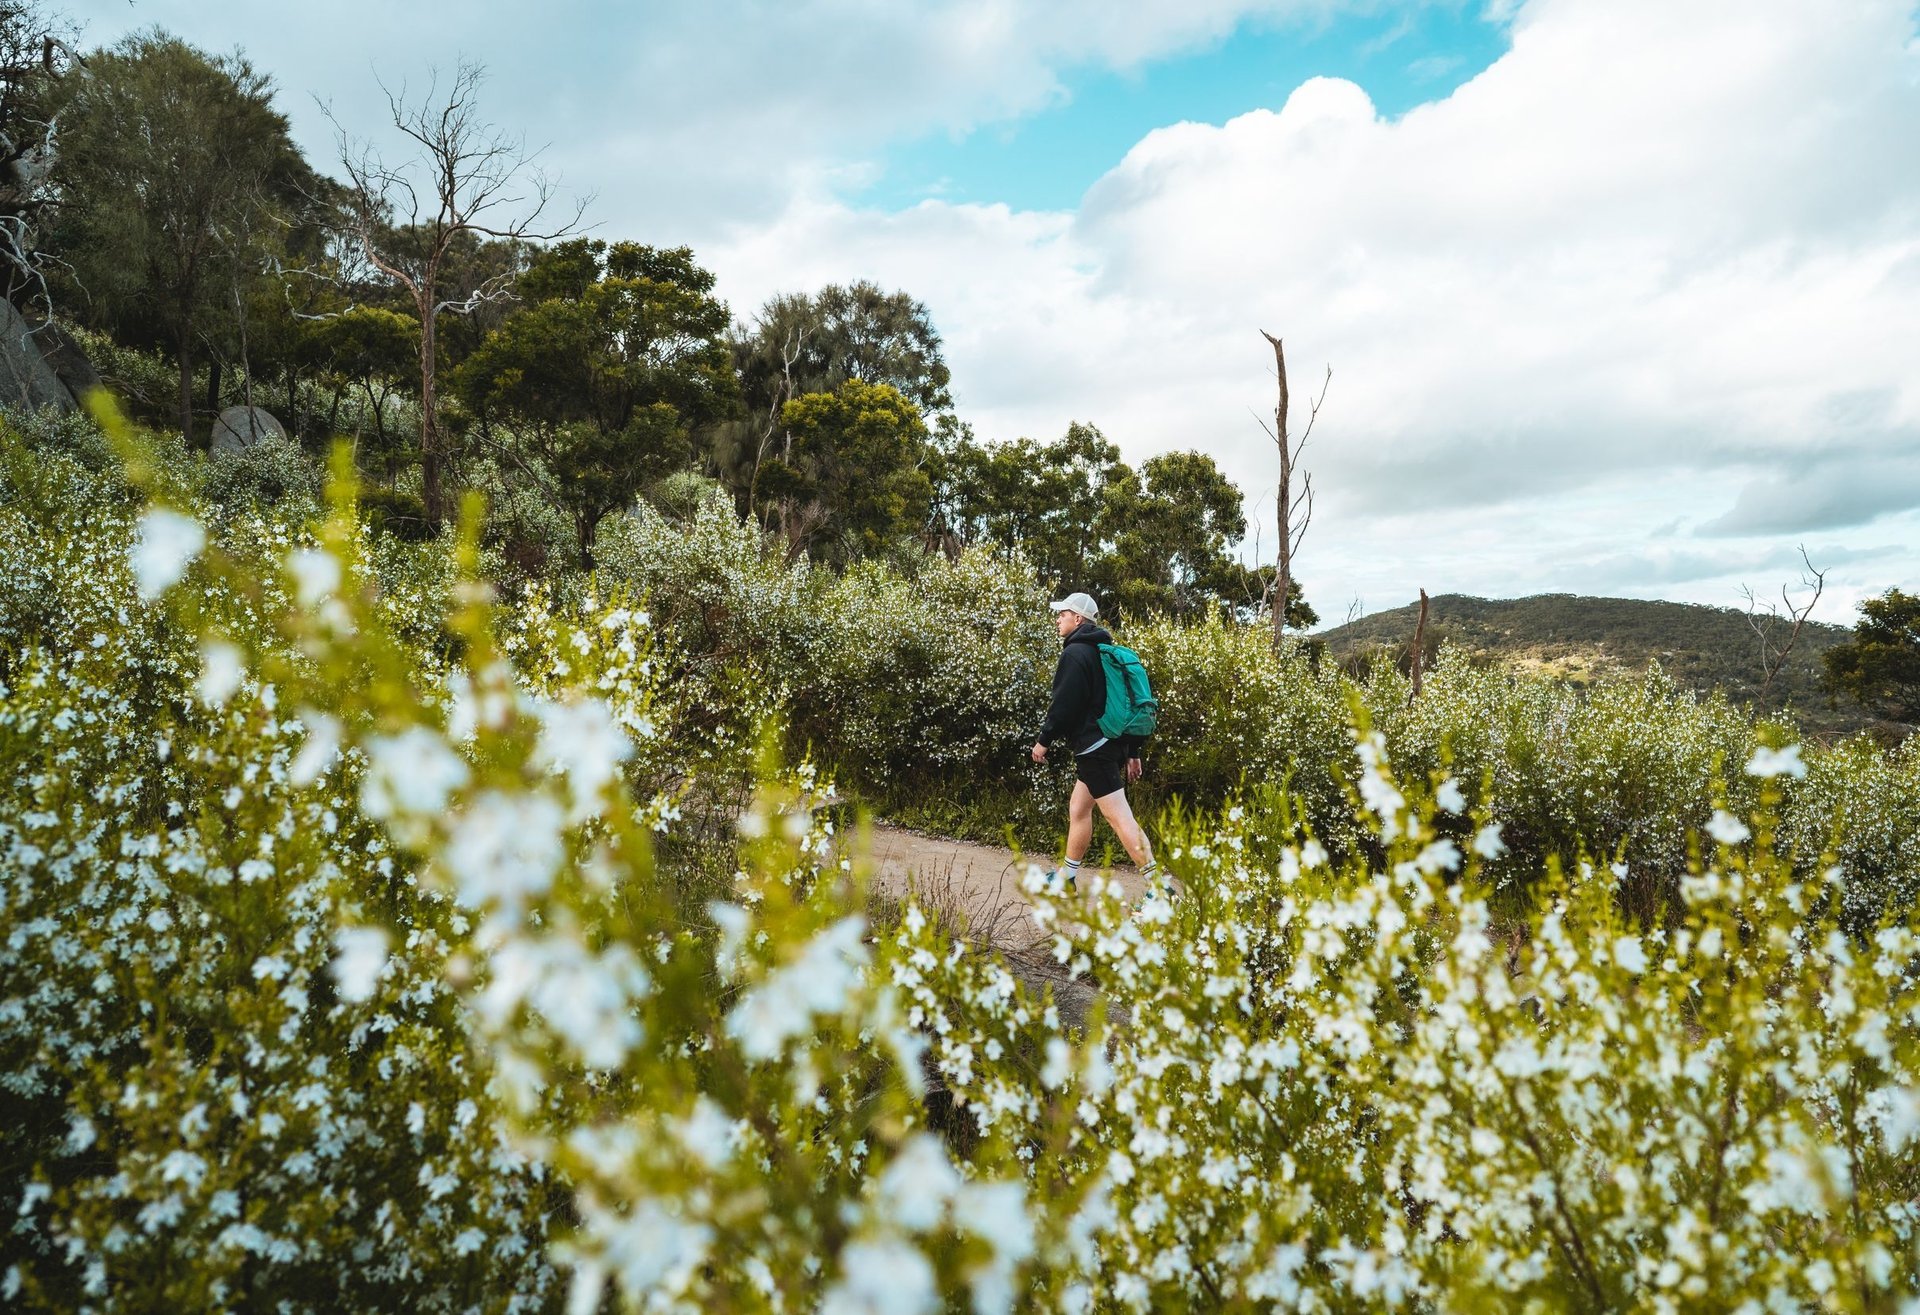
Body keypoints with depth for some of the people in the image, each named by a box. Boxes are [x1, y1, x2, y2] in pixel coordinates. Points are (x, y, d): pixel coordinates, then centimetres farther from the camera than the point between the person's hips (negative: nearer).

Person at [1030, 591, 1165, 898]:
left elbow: (1063, 703, -17)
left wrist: (1043, 740, -5)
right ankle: (1066, 877, 30)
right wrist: (1132, 752, 20)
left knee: (1119, 816, -12)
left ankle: (1157, 885, -15)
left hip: (1093, 746, -10)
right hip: (1114, 743, 10)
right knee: (1077, 810, 19)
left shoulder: (1075, 653, -11)